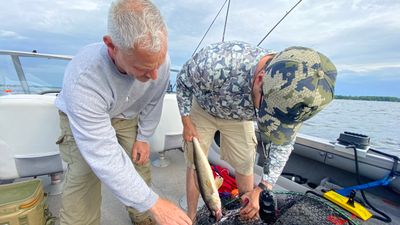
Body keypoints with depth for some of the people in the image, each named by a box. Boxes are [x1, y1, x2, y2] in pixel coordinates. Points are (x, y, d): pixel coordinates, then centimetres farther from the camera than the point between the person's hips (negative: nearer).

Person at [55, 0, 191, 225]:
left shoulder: (158, 59, -29)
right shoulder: (83, 79, -41)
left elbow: (153, 103, -9)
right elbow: (103, 157, -38)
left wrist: (143, 137, -1)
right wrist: (153, 203, -35)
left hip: (127, 117, 3)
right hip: (81, 120, -2)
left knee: (140, 168, 5)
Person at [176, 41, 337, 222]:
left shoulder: (291, 94, -29)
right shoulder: (215, 62, -43)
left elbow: (282, 143, -12)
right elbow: (183, 81, -19)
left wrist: (262, 189, -17)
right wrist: (187, 123, -14)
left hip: (239, 118, 2)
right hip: (202, 109, -1)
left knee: (245, 165, 5)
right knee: (195, 164, 1)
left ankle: (248, 215, 33)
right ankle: (191, 218, 25)